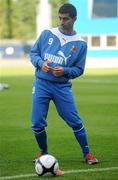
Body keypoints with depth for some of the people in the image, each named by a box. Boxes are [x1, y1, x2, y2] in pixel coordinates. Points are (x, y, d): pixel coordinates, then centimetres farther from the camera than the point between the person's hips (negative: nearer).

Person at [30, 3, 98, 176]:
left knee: (75, 122, -3)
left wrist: (64, 71, -17)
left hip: (62, 87, -1)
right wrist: (41, 63, -13)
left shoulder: (80, 44, 0)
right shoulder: (47, 34, 2)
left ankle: (87, 154, 13)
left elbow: (78, 69, 2)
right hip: (41, 84, 1)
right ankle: (43, 152, 22)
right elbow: (34, 53, 8)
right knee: (37, 124, -3)